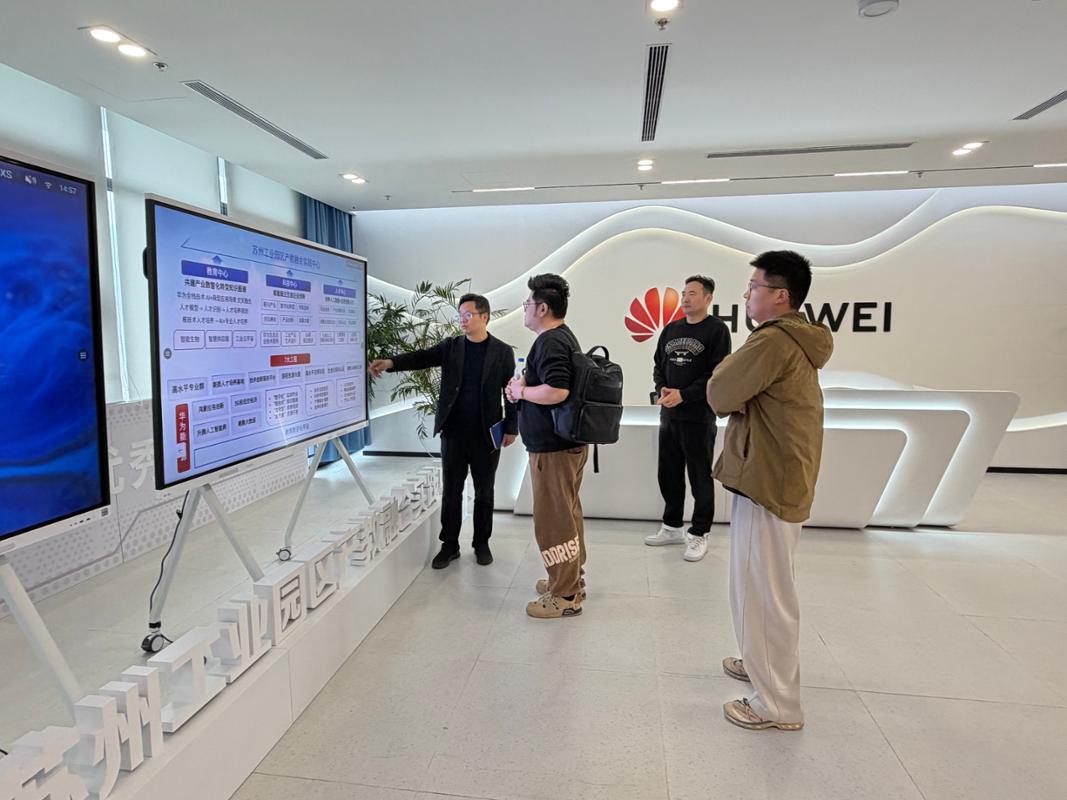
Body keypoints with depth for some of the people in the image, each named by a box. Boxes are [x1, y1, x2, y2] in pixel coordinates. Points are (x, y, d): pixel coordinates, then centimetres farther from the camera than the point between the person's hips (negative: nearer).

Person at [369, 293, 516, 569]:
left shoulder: (503, 351, -1)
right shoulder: (451, 346, 5)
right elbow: (422, 357, -9)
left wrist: (511, 428, -4)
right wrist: (390, 362, -26)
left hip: (486, 434, -2)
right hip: (453, 432, 2)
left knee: (484, 492, 10)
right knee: (450, 492, 8)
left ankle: (482, 543, 25)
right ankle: (449, 545, 21)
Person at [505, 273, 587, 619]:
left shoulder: (550, 342, -19)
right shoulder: (564, 336, 15)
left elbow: (556, 391, -31)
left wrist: (521, 391, -15)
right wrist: (523, 382, 7)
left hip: (553, 446, -11)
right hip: (570, 440, 11)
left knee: (553, 517, -1)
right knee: (568, 512, 19)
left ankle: (565, 596, 11)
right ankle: (571, 579, 34)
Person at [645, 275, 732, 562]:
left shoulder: (717, 330, -5)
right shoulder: (671, 329, 13)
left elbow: (718, 374, -13)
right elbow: (658, 365, 14)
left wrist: (683, 395, -18)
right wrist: (661, 390, -5)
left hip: (699, 416, -6)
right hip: (668, 414, 6)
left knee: (700, 478, 3)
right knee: (669, 474, 13)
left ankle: (699, 534, 16)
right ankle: (672, 527, 28)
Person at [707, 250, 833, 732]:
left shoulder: (773, 341, -20)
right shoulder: (795, 340, 14)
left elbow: (718, 395, -16)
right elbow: (738, 394, 15)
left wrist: (733, 396, 0)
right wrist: (740, 398, -3)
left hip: (768, 481, -10)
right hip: (778, 475, 10)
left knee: (763, 592, 0)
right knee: (763, 586, 23)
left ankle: (776, 704, 14)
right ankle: (764, 663, 40)